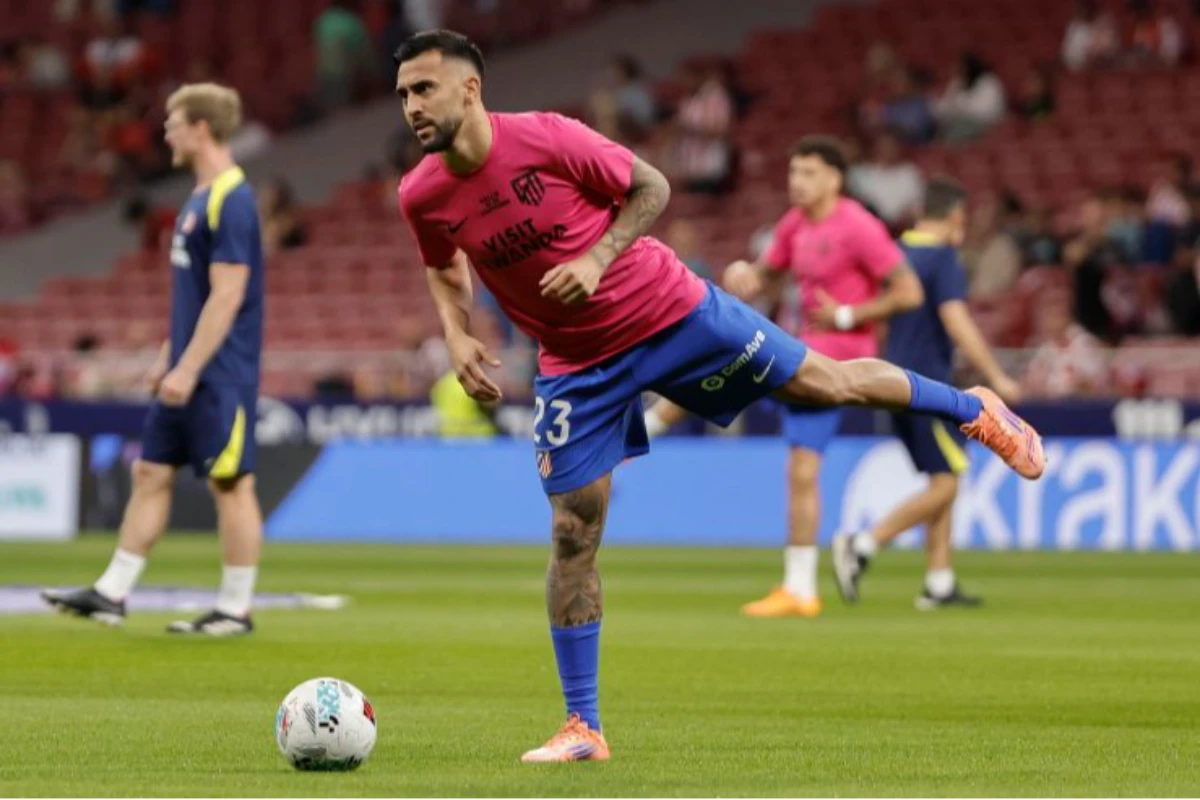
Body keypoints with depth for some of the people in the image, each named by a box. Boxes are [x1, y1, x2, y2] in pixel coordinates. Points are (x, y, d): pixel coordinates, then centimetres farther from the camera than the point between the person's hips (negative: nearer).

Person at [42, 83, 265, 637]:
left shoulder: (231, 201, -17)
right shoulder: (201, 197, 13)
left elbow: (226, 295, -21)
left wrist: (188, 369, -21)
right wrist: (168, 357, 21)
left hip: (220, 377, -10)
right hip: (188, 373, 10)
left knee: (230, 484, -3)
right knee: (150, 473, 10)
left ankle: (235, 610, 3)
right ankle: (111, 595, 13)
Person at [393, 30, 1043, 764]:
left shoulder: (544, 138, -22)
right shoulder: (423, 196, -11)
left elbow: (651, 187, -9)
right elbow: (446, 268, 12)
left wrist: (596, 259, -23)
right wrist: (457, 337, -6)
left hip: (668, 310, -3)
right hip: (577, 366, 3)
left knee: (825, 382, 6)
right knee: (574, 530, -4)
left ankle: (974, 409, 34)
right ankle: (583, 728, 4)